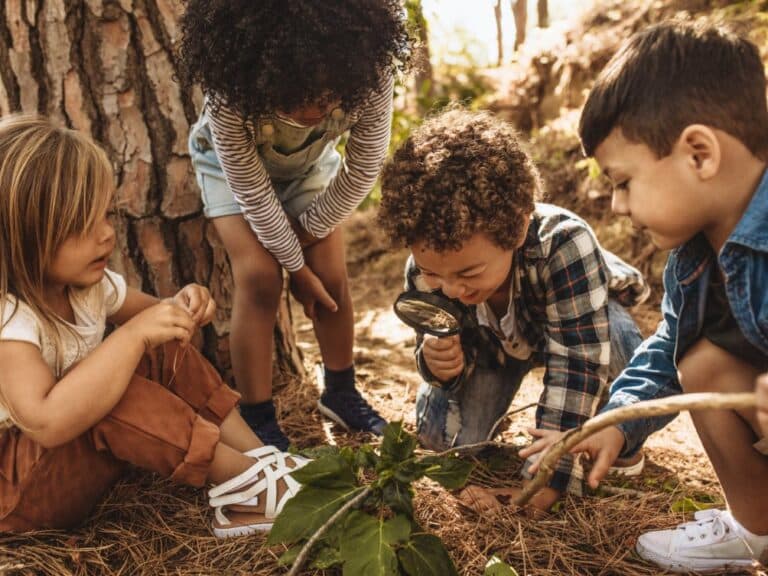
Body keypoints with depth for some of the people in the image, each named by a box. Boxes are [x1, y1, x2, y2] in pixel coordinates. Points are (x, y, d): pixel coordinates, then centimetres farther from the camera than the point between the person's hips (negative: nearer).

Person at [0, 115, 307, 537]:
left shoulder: (85, 282, -5)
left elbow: (149, 314, 11)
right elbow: (46, 422, -44)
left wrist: (179, 309, -14)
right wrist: (134, 335, -40)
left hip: (75, 453, 8)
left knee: (163, 352, -8)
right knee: (110, 392, -35)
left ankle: (262, 459, -9)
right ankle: (248, 484, -22)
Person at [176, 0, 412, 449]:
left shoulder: (372, 73, -36)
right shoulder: (231, 92, -40)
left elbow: (364, 168, -21)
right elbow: (252, 191, -27)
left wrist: (307, 231, -14)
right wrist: (296, 266, -19)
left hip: (310, 162, 3)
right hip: (231, 162, -2)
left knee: (331, 273, -4)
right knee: (260, 275, -17)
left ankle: (341, 392, 18)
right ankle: (257, 417, -4)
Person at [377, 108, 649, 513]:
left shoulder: (564, 243, -45)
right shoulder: (425, 271, -31)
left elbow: (578, 361, -42)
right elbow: (459, 355, -17)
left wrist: (549, 472, -42)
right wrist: (440, 364, -43)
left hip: (583, 320, -2)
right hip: (493, 341, 3)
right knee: (441, 434, -16)